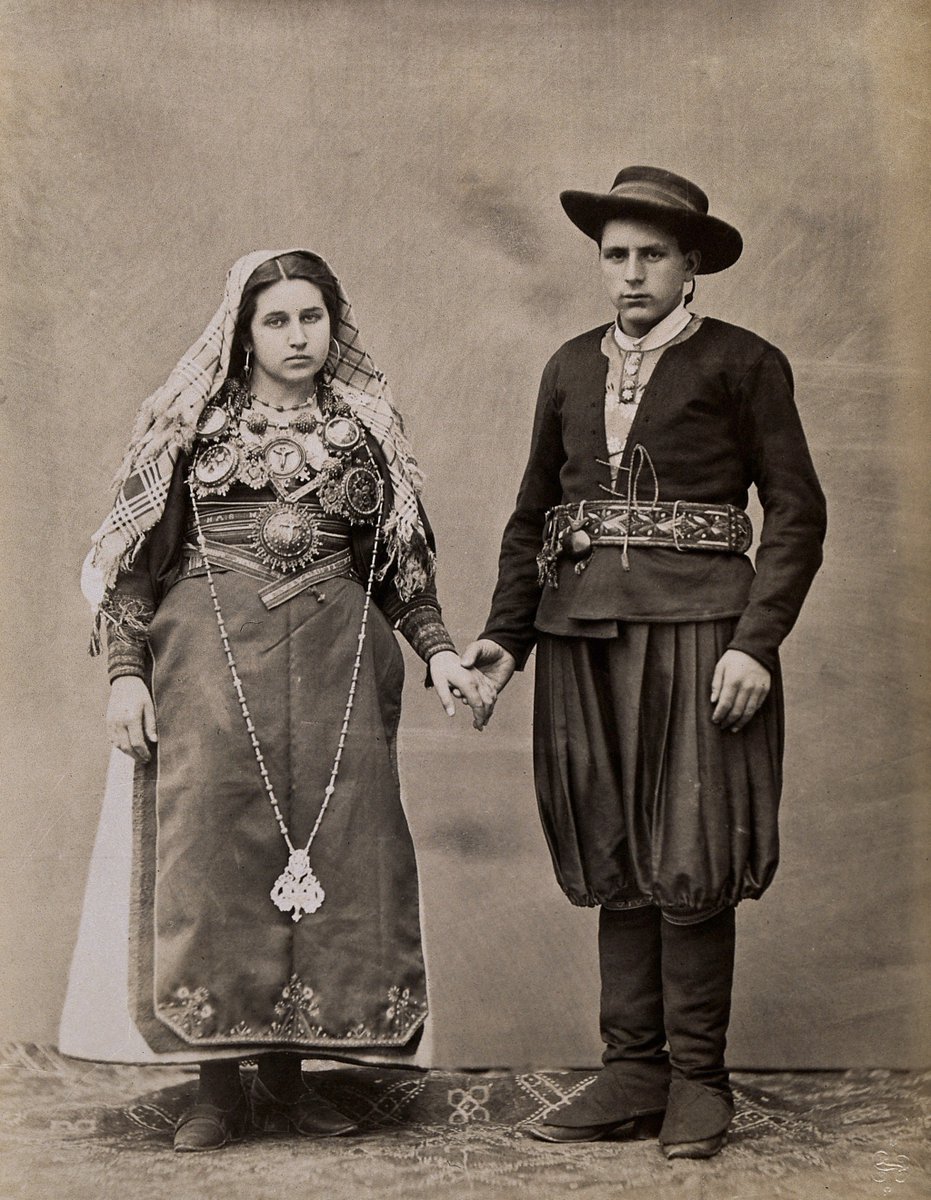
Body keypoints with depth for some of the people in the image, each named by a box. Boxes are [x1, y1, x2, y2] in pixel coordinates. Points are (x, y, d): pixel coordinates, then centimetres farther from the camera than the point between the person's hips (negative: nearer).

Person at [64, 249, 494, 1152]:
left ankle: (287, 1079, 11)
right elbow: (138, 558, 5)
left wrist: (439, 653, 2)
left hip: (337, 667, 2)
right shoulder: (191, 420, 8)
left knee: (334, 852, -1)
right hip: (211, 657, -2)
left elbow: (401, 562, 16)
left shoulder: (365, 426, 13)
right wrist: (127, 671, -5)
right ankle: (218, 1087, 4)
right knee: (211, 849, -5)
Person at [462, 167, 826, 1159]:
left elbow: (796, 511, -1)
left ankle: (697, 1080, 10)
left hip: (695, 629, -4)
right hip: (583, 631, 4)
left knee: (690, 862, -2)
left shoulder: (741, 364, 2)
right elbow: (532, 514, 18)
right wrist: (505, 635, 7)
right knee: (614, 861, 7)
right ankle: (632, 1072, 15)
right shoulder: (571, 368, 15)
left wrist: (756, 640, -12)